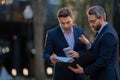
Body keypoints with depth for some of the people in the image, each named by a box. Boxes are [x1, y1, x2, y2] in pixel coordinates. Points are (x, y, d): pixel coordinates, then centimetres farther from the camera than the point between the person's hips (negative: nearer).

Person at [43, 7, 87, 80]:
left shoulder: (80, 31, 5)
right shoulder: (52, 34, -4)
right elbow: (46, 54, -4)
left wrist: (78, 54, -14)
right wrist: (51, 58, -28)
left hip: (79, 74, 3)